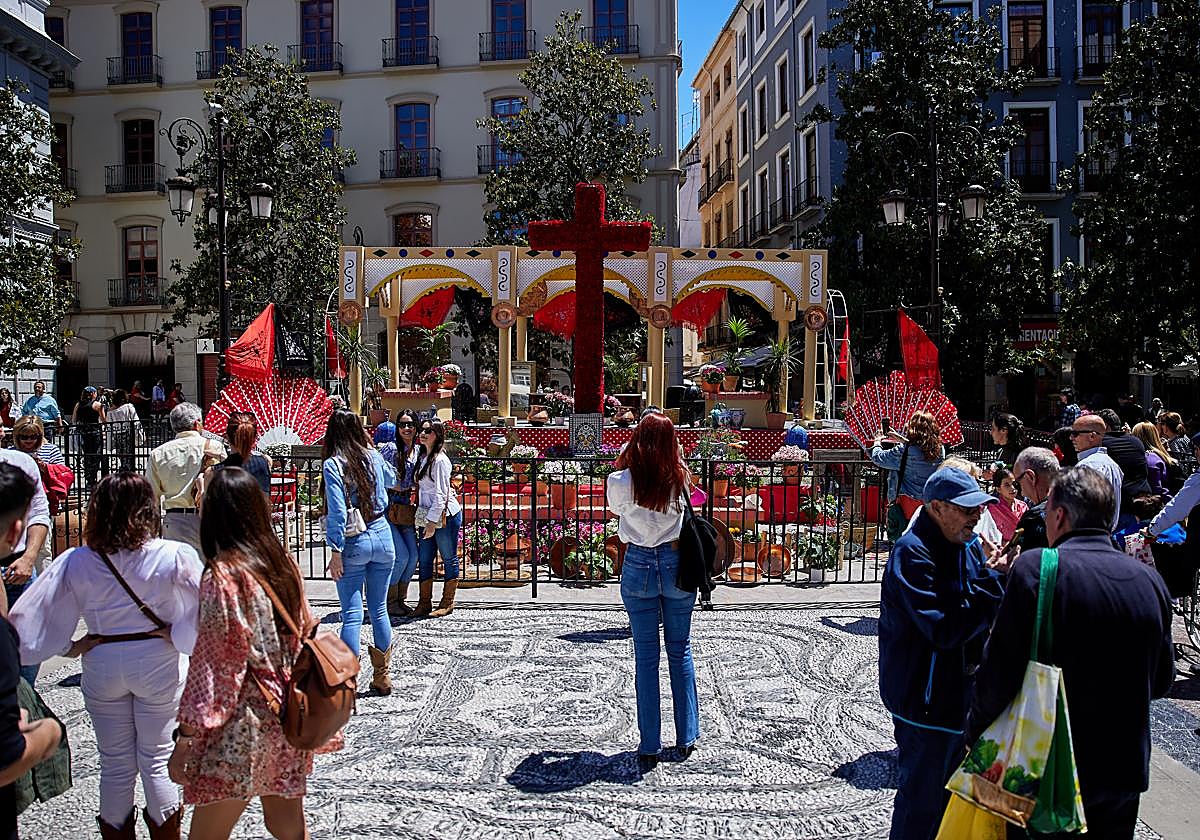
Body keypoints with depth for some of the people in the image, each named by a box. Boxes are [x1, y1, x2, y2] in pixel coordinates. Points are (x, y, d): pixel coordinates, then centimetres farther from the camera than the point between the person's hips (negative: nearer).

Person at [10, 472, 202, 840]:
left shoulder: (76, 562, -9)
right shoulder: (174, 557, -17)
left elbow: (30, 620, -4)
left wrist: (69, 648, 6)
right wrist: (177, 636, -6)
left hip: (102, 666, 2)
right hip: (159, 663, -2)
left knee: (115, 764, 17)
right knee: (157, 759, 13)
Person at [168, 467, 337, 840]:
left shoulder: (222, 576, -16)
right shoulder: (284, 565, 3)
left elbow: (211, 667, -16)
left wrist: (184, 740, -9)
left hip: (242, 729, -7)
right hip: (290, 723, 7)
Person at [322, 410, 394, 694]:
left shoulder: (332, 464, -9)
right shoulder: (373, 456, 3)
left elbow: (338, 511, -15)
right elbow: (391, 479, 25)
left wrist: (336, 552, -11)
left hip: (353, 543, -4)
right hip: (382, 537, 4)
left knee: (352, 615, 0)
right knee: (379, 610, 13)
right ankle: (382, 677, 23)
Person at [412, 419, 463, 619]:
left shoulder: (440, 460, -15)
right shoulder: (422, 457, 11)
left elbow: (440, 494, -17)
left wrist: (433, 521, -17)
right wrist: (424, 519, 11)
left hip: (444, 515, -8)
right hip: (426, 516, 8)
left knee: (449, 559, 5)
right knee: (424, 560, 9)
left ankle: (447, 603, 14)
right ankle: (425, 602, 17)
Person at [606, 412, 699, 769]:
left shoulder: (621, 482, -12)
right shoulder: (680, 478, -8)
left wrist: (624, 457, 6)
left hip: (638, 566, -1)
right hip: (676, 565, 1)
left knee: (646, 656, 8)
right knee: (680, 651, 15)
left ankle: (649, 745, 13)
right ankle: (686, 738, 24)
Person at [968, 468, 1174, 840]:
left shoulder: (1036, 568, -19)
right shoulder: (1150, 580, -2)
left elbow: (999, 673, -20)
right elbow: (1161, 680, 9)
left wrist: (976, 737, -6)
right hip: (1125, 771, 5)